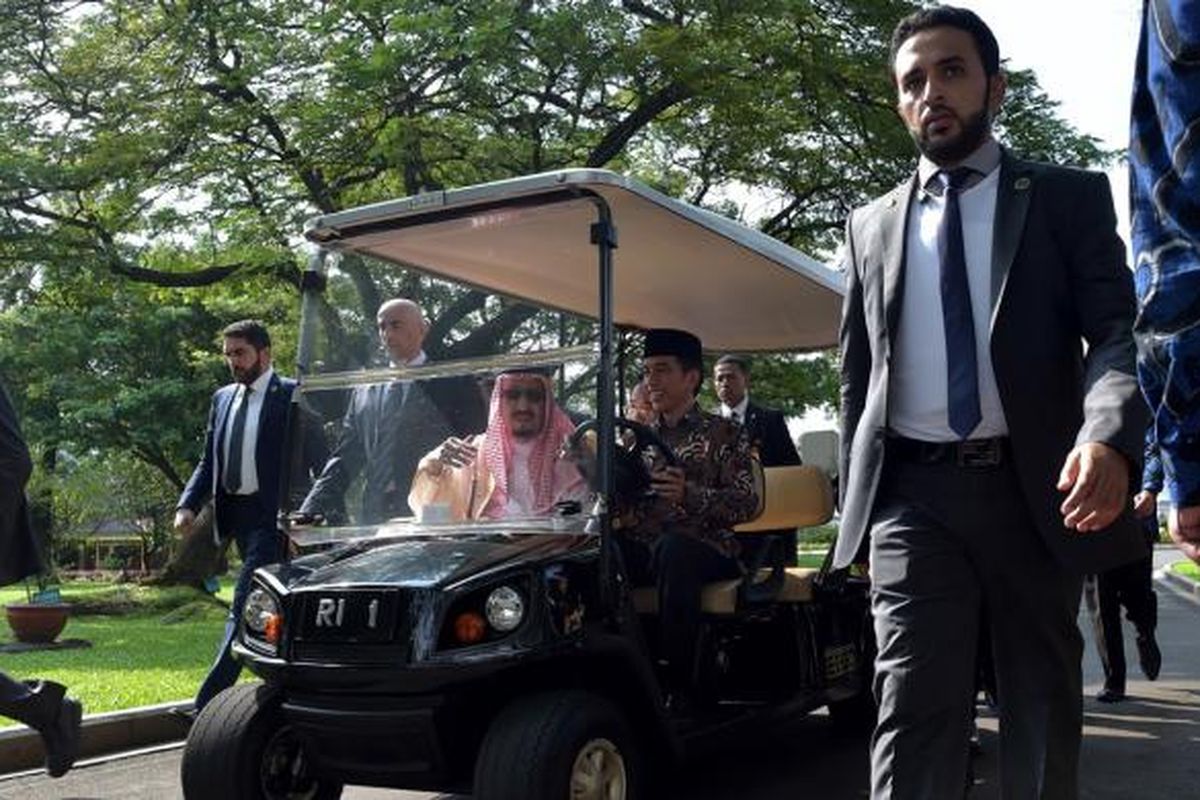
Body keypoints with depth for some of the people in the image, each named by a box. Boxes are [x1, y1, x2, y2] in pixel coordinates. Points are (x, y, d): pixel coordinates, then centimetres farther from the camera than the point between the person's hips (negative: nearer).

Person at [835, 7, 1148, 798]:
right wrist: (855, 496, 9)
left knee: (1046, 710, 11)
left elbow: (1119, 331, -5)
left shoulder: (1069, 198, 7)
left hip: (1035, 490, 0)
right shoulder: (872, 225, 15)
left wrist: (1109, 435, -26)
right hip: (914, 495, 1)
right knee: (916, 707, -9)